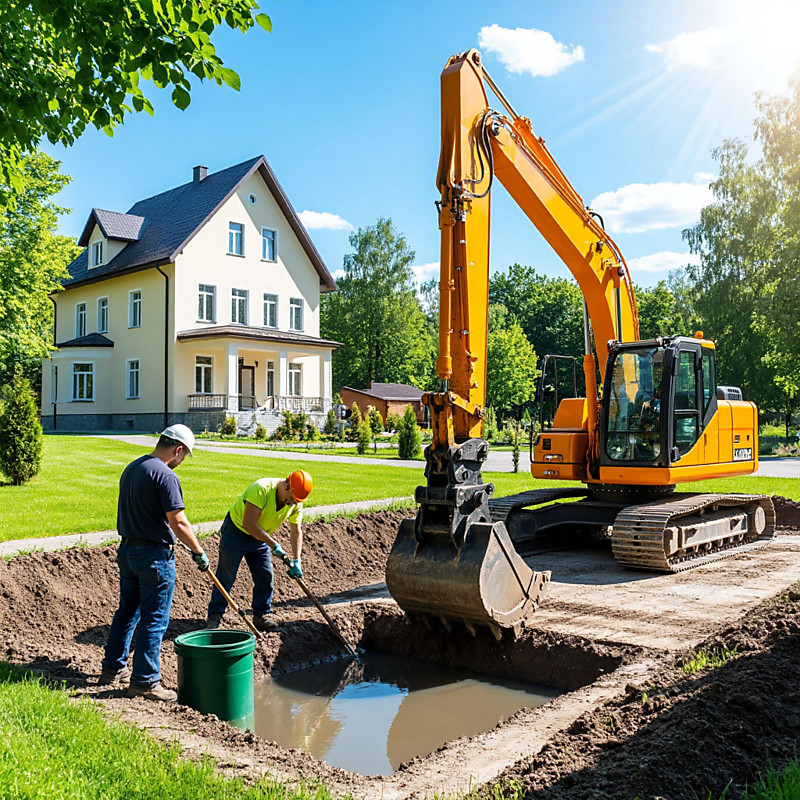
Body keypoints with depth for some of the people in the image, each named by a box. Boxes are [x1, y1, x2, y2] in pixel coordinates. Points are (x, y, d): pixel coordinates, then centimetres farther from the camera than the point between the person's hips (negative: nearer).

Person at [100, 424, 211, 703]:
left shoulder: (131, 468, 9)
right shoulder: (166, 475, -19)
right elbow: (179, 523, -21)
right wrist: (198, 552, -9)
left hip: (127, 549, 9)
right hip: (154, 555, -9)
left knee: (127, 611, 20)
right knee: (154, 619, 1)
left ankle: (113, 668, 31)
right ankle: (145, 681, 9)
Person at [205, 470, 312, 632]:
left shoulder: (296, 503, -12)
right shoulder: (261, 489, -34)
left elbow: (296, 531, -2)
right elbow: (248, 523, -35)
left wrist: (297, 560, -12)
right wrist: (273, 544, -33)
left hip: (260, 538, 6)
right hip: (236, 531, -6)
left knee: (265, 578, 2)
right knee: (226, 577, -3)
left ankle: (261, 617, 16)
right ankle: (214, 617, 8)